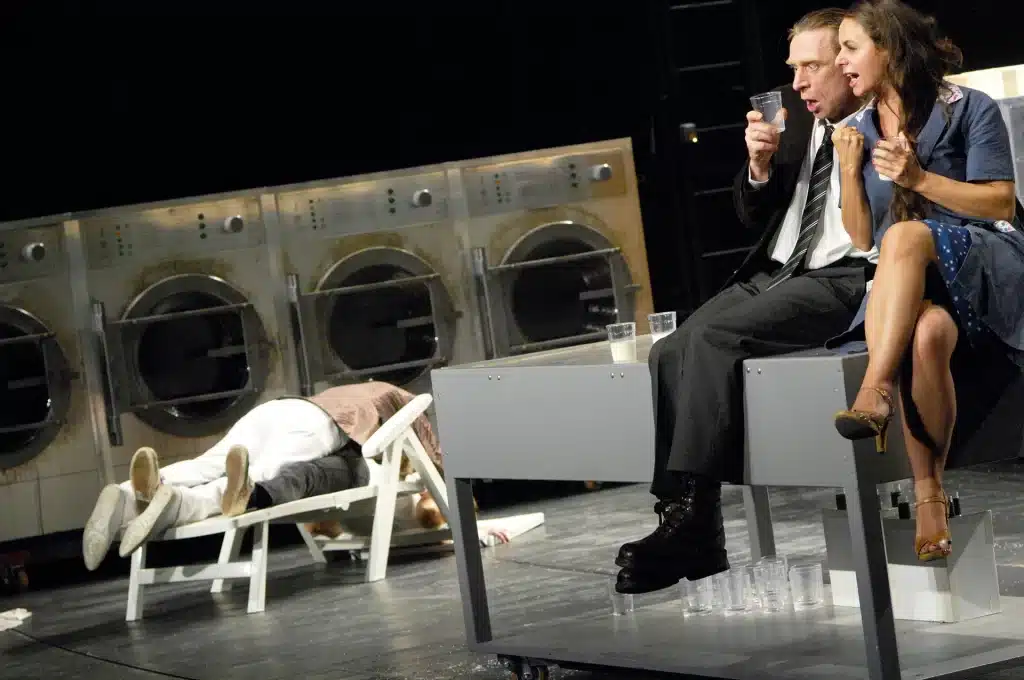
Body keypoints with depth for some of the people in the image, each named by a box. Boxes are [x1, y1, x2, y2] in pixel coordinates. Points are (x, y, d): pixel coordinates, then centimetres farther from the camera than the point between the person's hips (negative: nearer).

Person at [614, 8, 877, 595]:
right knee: (671, 353, -14)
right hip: (775, 275, 7)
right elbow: (755, 213, 18)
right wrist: (761, 165, 0)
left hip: (842, 279, -7)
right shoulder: (794, 116, 16)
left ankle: (689, 515, -27)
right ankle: (695, 537, -16)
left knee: (715, 336, -28)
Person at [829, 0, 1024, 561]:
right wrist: (850, 172, -1)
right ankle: (928, 494, -39)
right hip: (907, 285, 3)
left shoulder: (970, 110, 3)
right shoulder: (857, 130, 16)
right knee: (927, 333, -37)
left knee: (906, 235, -37)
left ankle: (875, 390, -45)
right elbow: (860, 239, 14)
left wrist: (919, 178, -10)